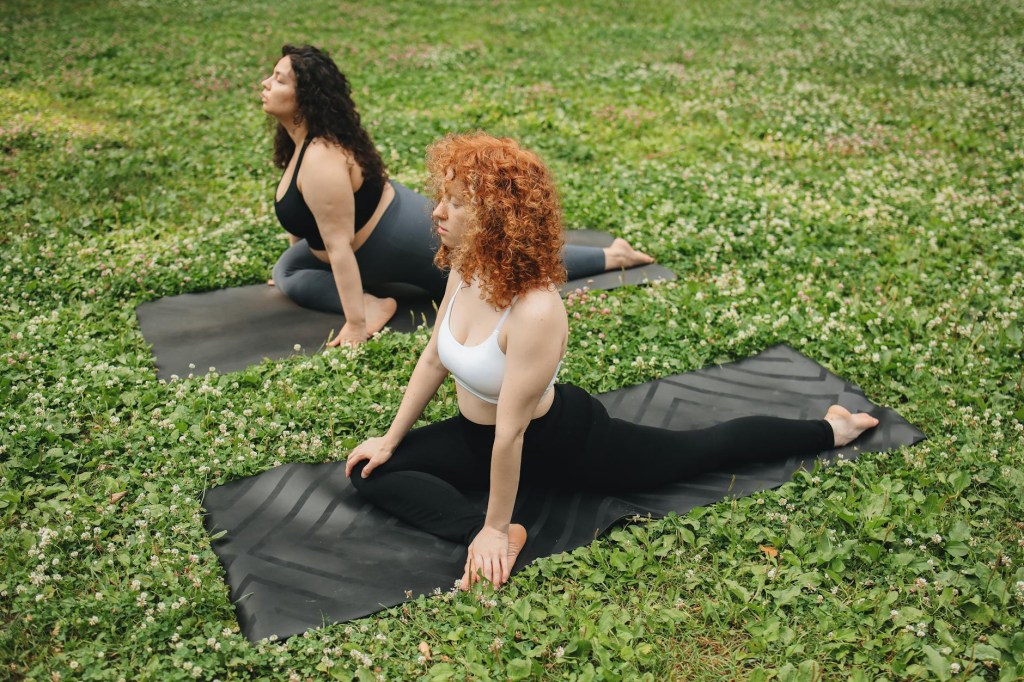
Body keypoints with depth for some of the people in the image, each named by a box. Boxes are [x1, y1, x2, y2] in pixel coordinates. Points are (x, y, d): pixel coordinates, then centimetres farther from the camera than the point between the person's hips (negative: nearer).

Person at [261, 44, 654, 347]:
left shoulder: (321, 160, -33)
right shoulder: (301, 138, -1)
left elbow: (339, 246, -34)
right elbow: (305, 215, 16)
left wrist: (356, 324, -31)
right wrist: (290, 263, 26)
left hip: (412, 242, -10)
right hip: (388, 225, 10)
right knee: (287, 272, 8)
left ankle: (612, 256, 19)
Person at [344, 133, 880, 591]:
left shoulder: (535, 311, -40)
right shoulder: (466, 273, -13)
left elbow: (511, 432, -33)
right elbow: (434, 359, 2)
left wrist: (496, 529, -23)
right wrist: (391, 439, 8)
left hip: (561, 443, -7)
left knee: (701, 449, 10)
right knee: (372, 472, -3)